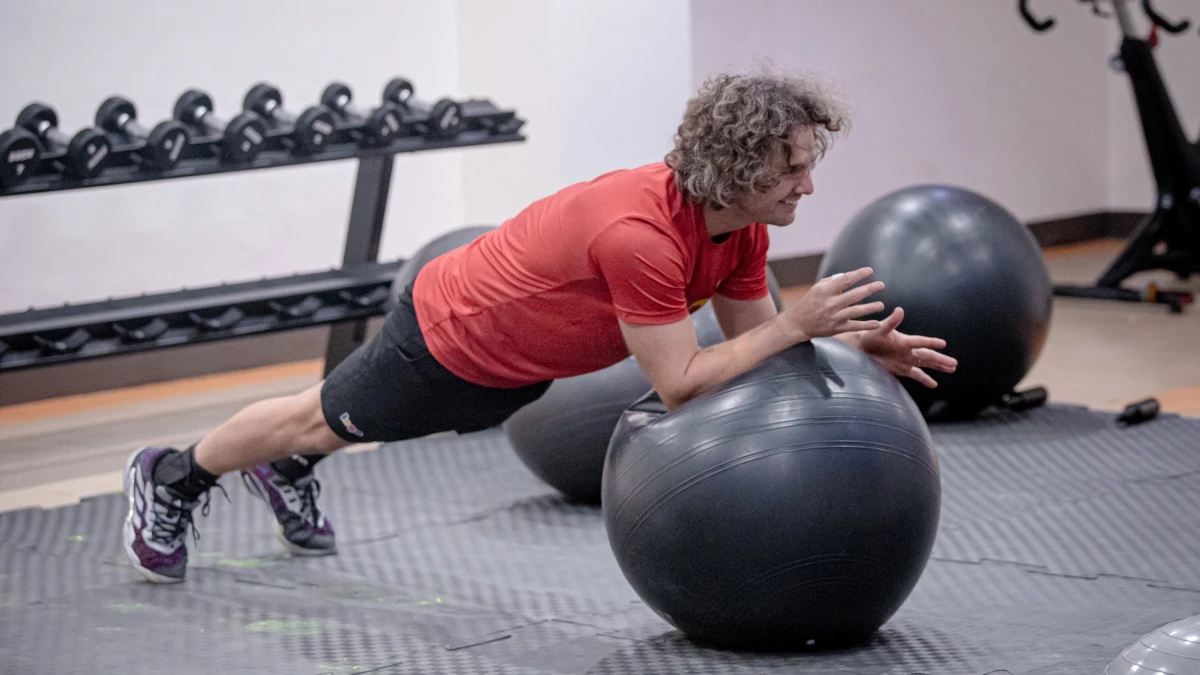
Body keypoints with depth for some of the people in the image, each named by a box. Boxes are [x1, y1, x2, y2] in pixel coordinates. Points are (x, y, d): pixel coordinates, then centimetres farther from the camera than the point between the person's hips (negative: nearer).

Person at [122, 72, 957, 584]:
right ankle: (171, 478, 43)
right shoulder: (639, 234, -44)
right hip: (448, 335, -7)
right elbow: (679, 382, -41)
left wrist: (859, 344, -20)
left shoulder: (743, 229, -16)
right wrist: (798, 322, -43)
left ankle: (284, 474, 62)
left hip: (517, 356, 7)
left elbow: (752, 337, -5)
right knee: (324, 421, 19)